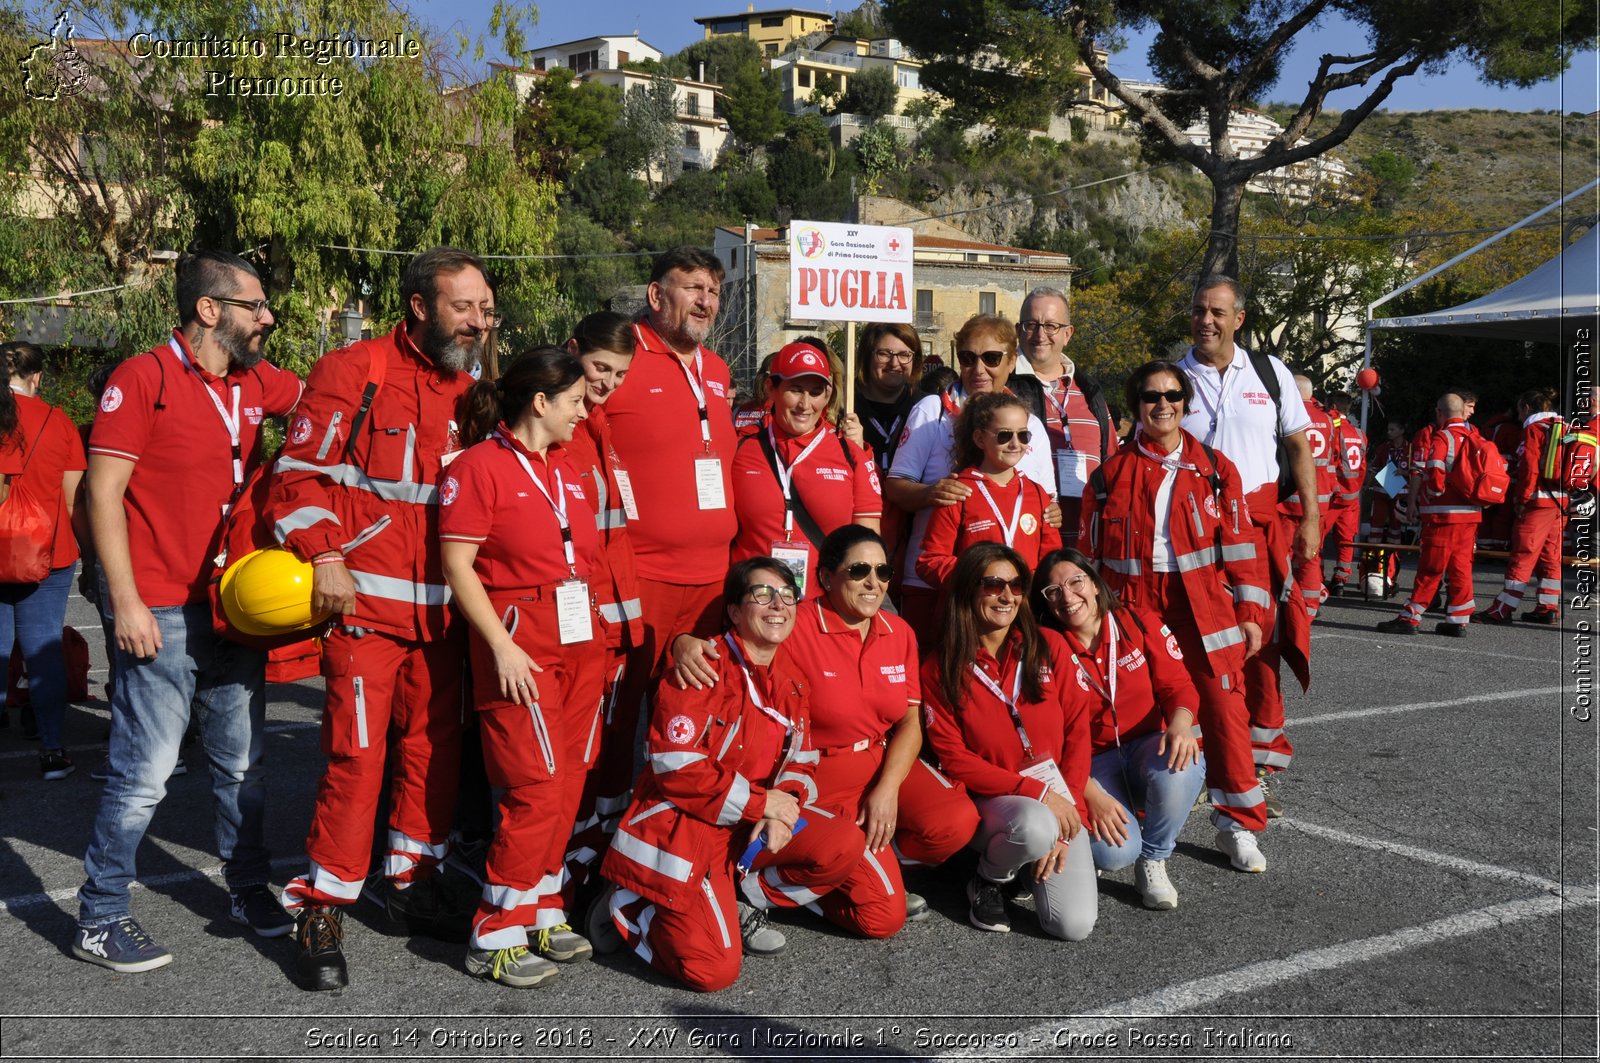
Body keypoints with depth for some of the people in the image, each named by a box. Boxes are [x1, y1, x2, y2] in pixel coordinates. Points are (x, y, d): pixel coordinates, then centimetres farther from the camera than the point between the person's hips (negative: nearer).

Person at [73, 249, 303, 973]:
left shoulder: (256, 384, 9)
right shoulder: (143, 379, -10)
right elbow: (103, 492, -12)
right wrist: (125, 601, -16)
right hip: (163, 615, -7)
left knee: (242, 762, 15)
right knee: (144, 772, -3)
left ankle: (248, 889, 30)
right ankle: (100, 919, 12)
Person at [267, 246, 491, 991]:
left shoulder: (472, 392, 14)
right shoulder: (352, 373, -4)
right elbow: (299, 473, -6)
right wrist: (325, 556, -18)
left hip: (441, 612, 6)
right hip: (365, 603, -6)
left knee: (435, 749, 11)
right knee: (357, 755, -7)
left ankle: (408, 885, 27)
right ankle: (321, 911, 6)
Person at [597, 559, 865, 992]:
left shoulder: (793, 681, 7)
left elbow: (801, 765, 9)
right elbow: (676, 768, -21)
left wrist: (781, 814, -14)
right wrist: (760, 801, -18)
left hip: (754, 826, 7)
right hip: (683, 825, -7)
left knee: (847, 844, -14)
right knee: (714, 971, -18)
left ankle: (742, 902, 5)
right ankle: (628, 908, 9)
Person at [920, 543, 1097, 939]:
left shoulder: (1049, 647, 3)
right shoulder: (940, 668, -3)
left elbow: (1077, 731, 2)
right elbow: (952, 758, -7)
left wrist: (1066, 815, -9)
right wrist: (1036, 791, -16)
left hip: (1057, 801, 2)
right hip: (991, 799, -2)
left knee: (1074, 925, -16)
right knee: (1035, 826, -38)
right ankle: (988, 881, -3)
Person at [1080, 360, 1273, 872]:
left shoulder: (1214, 468, 6)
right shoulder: (1113, 473, 6)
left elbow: (1240, 543, 5)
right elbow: (1091, 551, 10)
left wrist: (1250, 612, 1)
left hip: (1205, 608, 0)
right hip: (1134, 609, 0)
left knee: (1225, 709, -4)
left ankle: (1238, 825, 9)